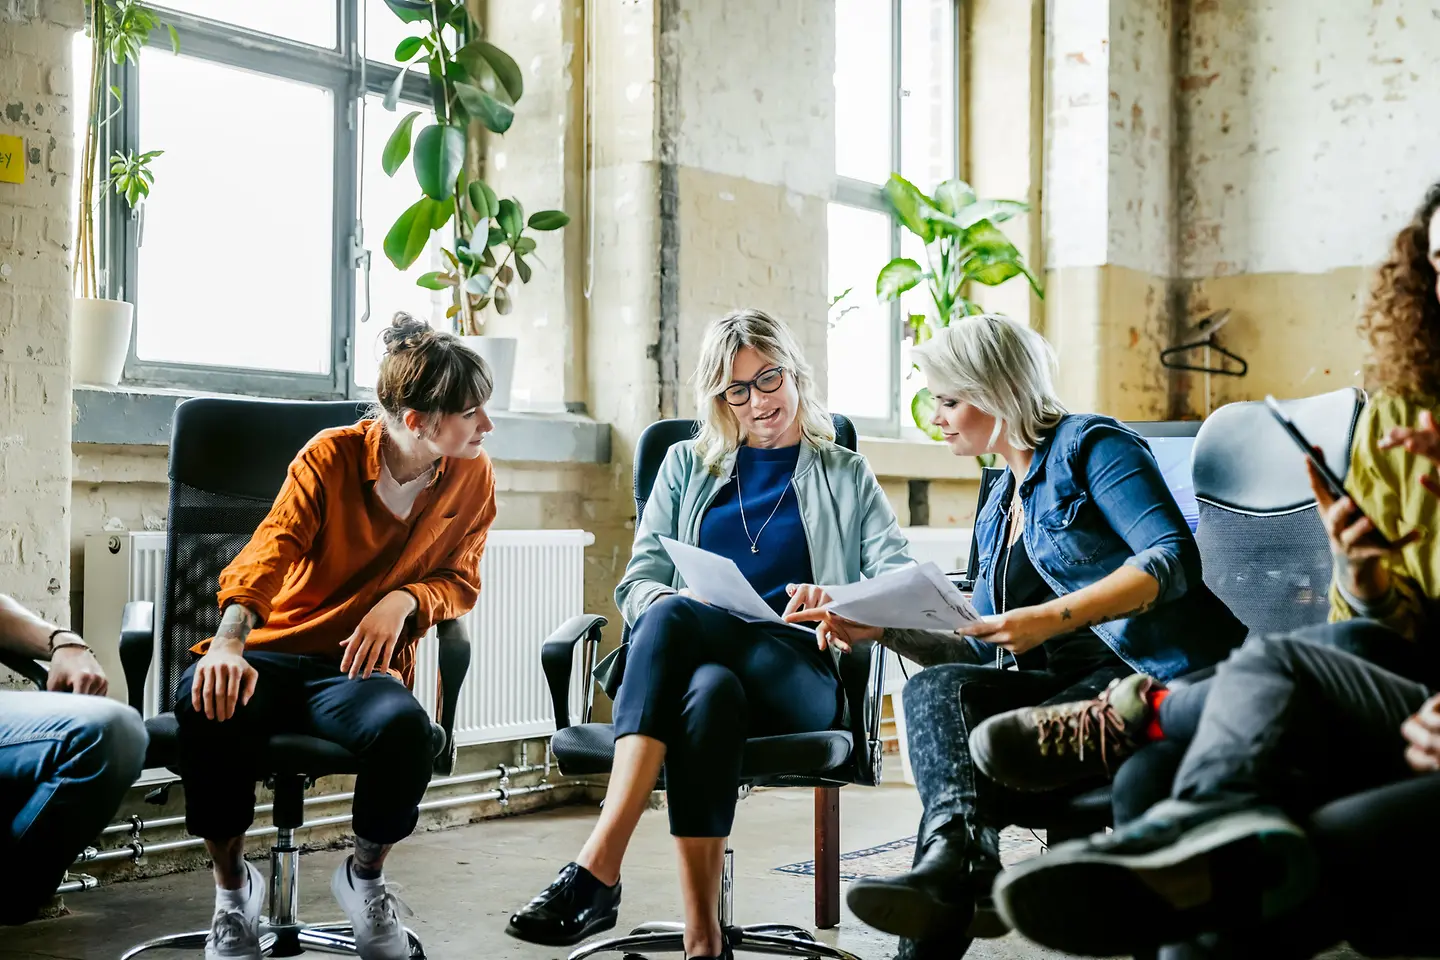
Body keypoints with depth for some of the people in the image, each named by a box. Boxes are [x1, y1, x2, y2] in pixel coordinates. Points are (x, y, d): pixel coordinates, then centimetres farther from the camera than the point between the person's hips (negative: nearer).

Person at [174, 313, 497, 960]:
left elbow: (460, 580, 14)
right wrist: (229, 641, -36)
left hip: (361, 666, 1)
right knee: (206, 703, -36)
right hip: (276, 652, -1)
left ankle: (364, 876, -1)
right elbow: (271, 549, -17)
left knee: (404, 726, -36)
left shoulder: (471, 476, 4)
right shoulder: (333, 456, -5)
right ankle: (232, 884, -6)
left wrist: (404, 599, -10)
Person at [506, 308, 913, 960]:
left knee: (671, 619, -35)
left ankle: (597, 867, -42)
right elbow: (636, 585, 14)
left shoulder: (846, 476, 21)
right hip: (690, 671, 2)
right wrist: (671, 602, -11)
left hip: (798, 677, -2)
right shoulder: (686, 465, 26)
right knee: (709, 690, -38)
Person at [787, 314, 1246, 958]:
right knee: (935, 687, -24)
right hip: (1066, 684, 7)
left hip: (1154, 672, -6)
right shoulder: (997, 512, 26)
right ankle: (961, 870, -45)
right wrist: (882, 629, 9)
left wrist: (1053, 618, -22)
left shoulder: (1089, 445, 2)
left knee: (991, 742, -31)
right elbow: (983, 653, 23)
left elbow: (1173, 558, -14)